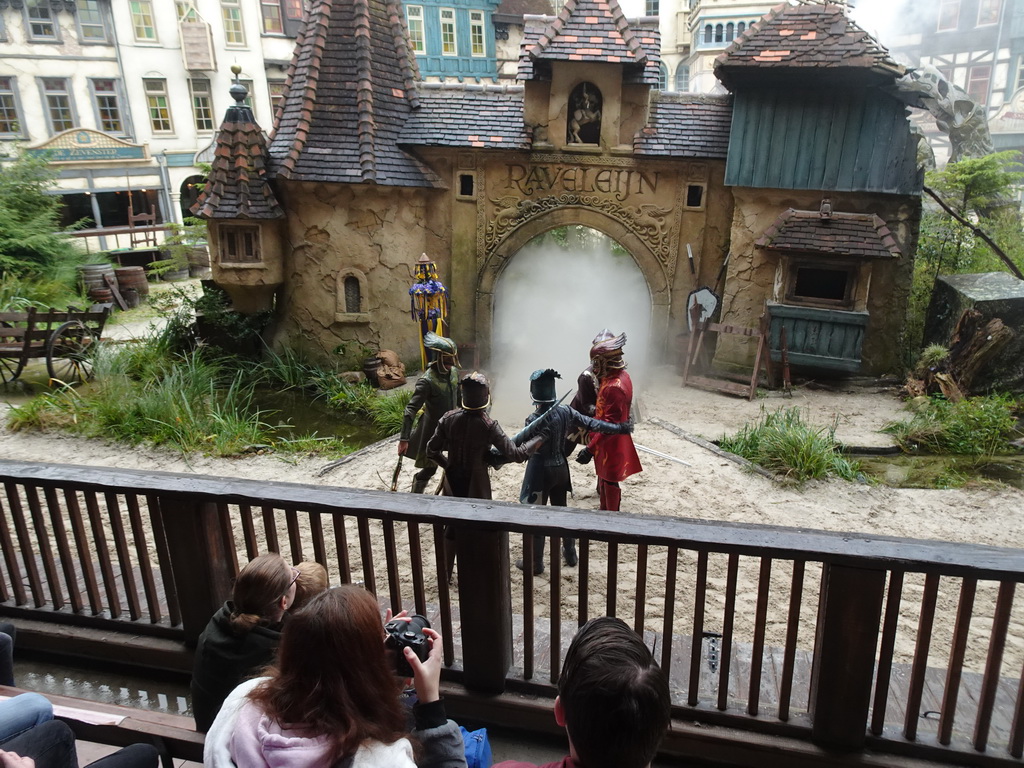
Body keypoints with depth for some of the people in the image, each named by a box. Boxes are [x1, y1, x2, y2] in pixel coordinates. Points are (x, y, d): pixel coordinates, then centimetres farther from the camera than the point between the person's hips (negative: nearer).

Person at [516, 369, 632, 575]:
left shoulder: (534, 419, -22)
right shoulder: (565, 412, -6)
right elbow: (592, 424, -1)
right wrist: (620, 428, 8)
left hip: (541, 472, -6)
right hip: (561, 469, 6)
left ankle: (535, 563, 16)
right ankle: (570, 554, 34)